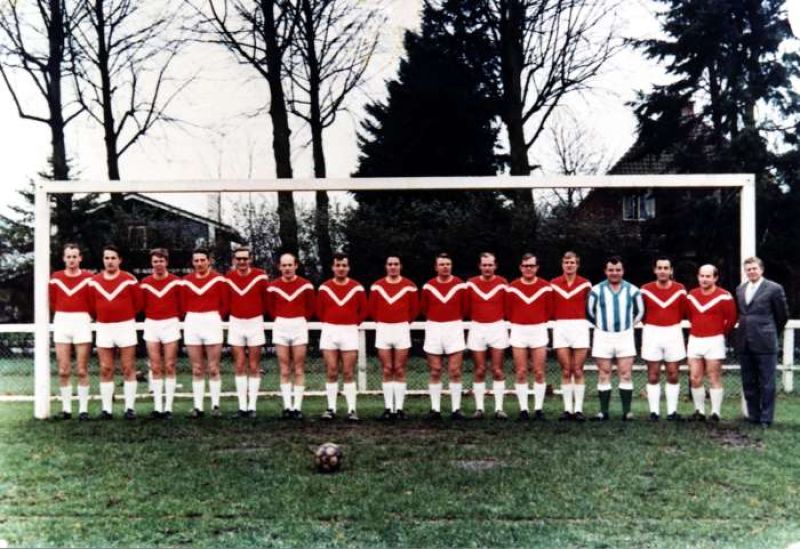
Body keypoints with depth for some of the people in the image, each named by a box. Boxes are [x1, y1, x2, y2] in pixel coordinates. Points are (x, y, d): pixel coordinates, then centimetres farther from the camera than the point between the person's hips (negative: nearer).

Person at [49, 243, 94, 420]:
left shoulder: (88, 278, -3)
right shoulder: (55, 278, 5)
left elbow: (93, 302, 2)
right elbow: (52, 302, 13)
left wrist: (85, 316, 6)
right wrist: (63, 315, 9)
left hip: (82, 323, -2)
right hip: (61, 323, 3)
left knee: (82, 371, 0)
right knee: (63, 371, 4)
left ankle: (83, 409, 5)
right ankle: (66, 408, 11)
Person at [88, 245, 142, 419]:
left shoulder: (129, 280, -5)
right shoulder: (94, 281, 4)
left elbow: (138, 303, 3)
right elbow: (92, 305, 14)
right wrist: (102, 317, 13)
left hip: (125, 327, -3)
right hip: (103, 328, 3)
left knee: (128, 369, 0)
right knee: (105, 370, 4)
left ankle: (130, 408, 4)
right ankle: (106, 409, 9)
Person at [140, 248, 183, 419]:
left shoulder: (176, 281, -3)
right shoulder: (145, 283, 3)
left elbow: (182, 304, 2)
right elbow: (142, 305, 11)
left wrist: (176, 317, 6)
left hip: (170, 324, -2)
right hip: (151, 325, 2)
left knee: (169, 368, -1)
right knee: (155, 368, 4)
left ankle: (168, 407, 2)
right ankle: (157, 407, 7)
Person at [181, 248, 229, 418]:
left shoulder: (219, 279, -1)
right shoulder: (186, 281, 6)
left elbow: (225, 304, 2)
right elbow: (184, 304, 12)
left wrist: (215, 318, 5)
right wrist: (193, 318, 6)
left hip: (212, 322, -3)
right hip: (191, 324, 3)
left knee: (213, 369, -1)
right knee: (197, 370, 5)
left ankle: (215, 406, 5)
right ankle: (198, 407, 8)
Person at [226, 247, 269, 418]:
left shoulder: (260, 276, -9)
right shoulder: (228, 277, -2)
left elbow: (266, 299, 2)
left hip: (255, 322, -2)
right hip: (235, 323, 2)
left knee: (254, 367, 2)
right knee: (239, 367, 3)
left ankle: (252, 406, 8)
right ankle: (242, 406, 8)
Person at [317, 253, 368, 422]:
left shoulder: (357, 288, 1)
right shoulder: (324, 288, 3)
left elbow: (363, 311, 10)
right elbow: (319, 311, 13)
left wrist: (354, 324, 8)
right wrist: (329, 324, 10)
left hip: (350, 332, -1)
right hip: (329, 331, 1)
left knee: (349, 373, -1)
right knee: (331, 373, 2)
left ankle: (351, 410, 1)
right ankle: (331, 408, 8)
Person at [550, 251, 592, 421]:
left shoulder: (585, 284, 2)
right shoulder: (553, 284, 5)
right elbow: (550, 307, 11)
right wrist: (557, 318, 2)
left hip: (580, 326, -1)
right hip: (560, 327, 1)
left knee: (578, 371, 0)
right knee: (566, 371, 3)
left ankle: (578, 409, 5)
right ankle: (568, 409, 8)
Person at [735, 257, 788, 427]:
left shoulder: (774, 288, -4)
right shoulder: (740, 289, 12)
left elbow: (783, 315, 3)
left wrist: (771, 333, 11)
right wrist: (747, 329, 15)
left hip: (764, 343, -5)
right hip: (744, 343, 5)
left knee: (766, 383, 0)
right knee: (749, 383, 11)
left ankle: (766, 418, 8)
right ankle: (753, 415, 21)